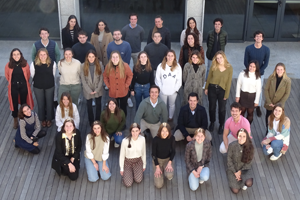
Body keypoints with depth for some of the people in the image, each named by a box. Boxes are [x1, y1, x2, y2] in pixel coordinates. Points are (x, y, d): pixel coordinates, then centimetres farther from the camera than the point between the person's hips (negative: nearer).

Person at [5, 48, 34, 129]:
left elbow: (28, 75, 4)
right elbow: (7, 76, 4)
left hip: (23, 86, 0)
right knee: (14, 104, 9)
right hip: (13, 87, 0)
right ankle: (15, 120, 28)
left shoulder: (25, 64, -12)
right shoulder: (8, 65, -13)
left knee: (24, 103, 13)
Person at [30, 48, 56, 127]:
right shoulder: (34, 64, -15)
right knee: (40, 104, 13)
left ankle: (49, 119, 34)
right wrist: (38, 82, 12)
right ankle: (43, 119, 33)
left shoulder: (52, 63, -13)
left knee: (49, 103, 13)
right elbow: (32, 75, 0)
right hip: (38, 87, 0)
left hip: (50, 87, 0)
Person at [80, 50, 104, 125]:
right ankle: (91, 122, 25)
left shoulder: (100, 64, -9)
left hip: (98, 90, 0)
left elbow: (101, 78, -6)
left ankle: (98, 121, 26)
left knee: (98, 105, 12)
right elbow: (83, 80, -8)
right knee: (89, 105, 11)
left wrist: (97, 90, -11)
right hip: (88, 90, 0)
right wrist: (89, 91, -11)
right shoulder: (83, 66, -10)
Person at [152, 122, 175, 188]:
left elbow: (173, 151, -4)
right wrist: (157, 167, -14)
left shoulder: (172, 138, -18)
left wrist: (170, 162, -18)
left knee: (169, 175, -32)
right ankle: (161, 170, 22)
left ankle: (166, 171, 8)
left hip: (168, 159, 1)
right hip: (157, 160, -1)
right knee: (159, 185, -9)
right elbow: (153, 154, -11)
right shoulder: (156, 139, -22)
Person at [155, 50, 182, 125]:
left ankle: (170, 119, 36)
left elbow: (179, 80, -2)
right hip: (163, 91, -1)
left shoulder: (177, 67, -7)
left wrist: (176, 89, -7)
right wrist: (160, 88, -7)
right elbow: (157, 79, -4)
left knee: (172, 105, 18)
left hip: (173, 91, 1)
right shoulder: (161, 66, -9)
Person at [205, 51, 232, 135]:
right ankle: (212, 123, 37)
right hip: (212, 88, 2)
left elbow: (229, 82, -7)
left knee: (222, 109, 8)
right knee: (212, 107, 14)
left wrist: (226, 95, -7)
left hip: (222, 90, -1)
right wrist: (206, 88, 6)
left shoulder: (229, 68, -10)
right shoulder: (213, 66, -5)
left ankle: (221, 125, 29)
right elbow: (209, 77, 5)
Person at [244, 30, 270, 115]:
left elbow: (265, 64, -7)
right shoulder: (248, 48, -15)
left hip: (260, 74, 0)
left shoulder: (266, 50, -14)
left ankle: (258, 107, 29)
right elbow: (246, 62, -7)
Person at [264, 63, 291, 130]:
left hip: (279, 105, -2)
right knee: (268, 118, 16)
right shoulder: (271, 78, -12)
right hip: (269, 104, 2)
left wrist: (280, 104, -13)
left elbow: (287, 94, -8)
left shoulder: (287, 80, -15)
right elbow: (266, 89, -7)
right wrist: (269, 102, -12)